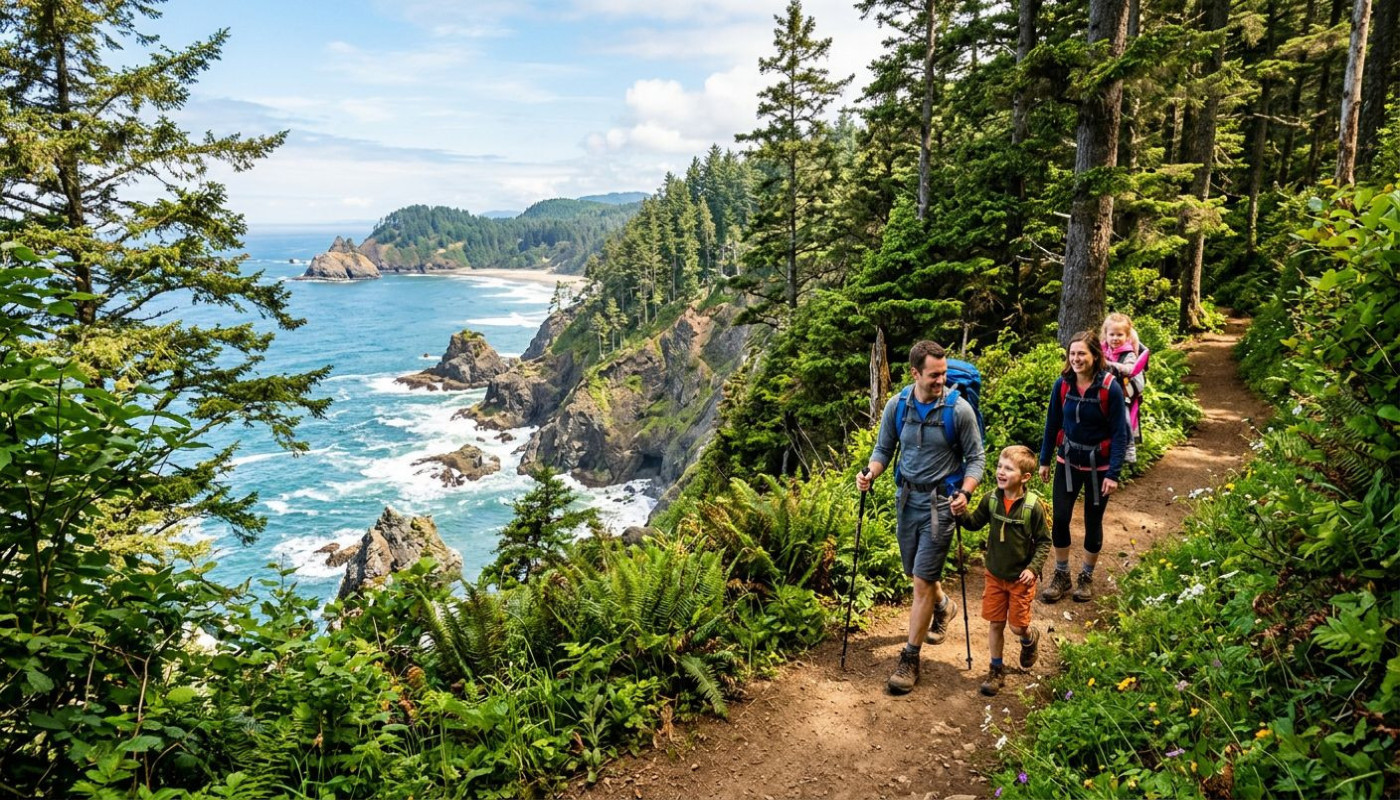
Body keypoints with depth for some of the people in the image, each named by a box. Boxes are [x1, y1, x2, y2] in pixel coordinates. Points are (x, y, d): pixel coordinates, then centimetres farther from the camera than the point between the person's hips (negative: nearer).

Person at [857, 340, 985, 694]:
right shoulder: (896, 407, -3)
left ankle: (910, 660, 6)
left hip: (941, 501, -4)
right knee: (916, 572, 19)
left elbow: (976, 457, -6)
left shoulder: (959, 409, -13)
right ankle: (943, 605, 53)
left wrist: (965, 493, -21)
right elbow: (884, 449, 7)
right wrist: (870, 473, -12)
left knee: (922, 580, -6)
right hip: (906, 497, 4)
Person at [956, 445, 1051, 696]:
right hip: (995, 575, 3)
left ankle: (1030, 639, 43)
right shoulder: (990, 500, -8)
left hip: (1021, 579, -3)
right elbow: (974, 523, 6)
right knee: (995, 623, 9)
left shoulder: (1034, 507, -18)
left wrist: (1033, 568, -17)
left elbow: (1044, 541, -8)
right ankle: (996, 670, 25)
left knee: (1018, 626, 7)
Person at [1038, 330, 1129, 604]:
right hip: (1067, 460, 3)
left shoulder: (1110, 388, -17)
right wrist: (1044, 460, 6)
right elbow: (1052, 424, 3)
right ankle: (1061, 575, 21)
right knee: (1060, 518, 2)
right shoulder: (1062, 384, -7)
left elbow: (1119, 434, -14)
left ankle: (1086, 576, 30)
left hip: (1098, 464, -2)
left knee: (1093, 522, 11)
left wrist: (1113, 473, -16)